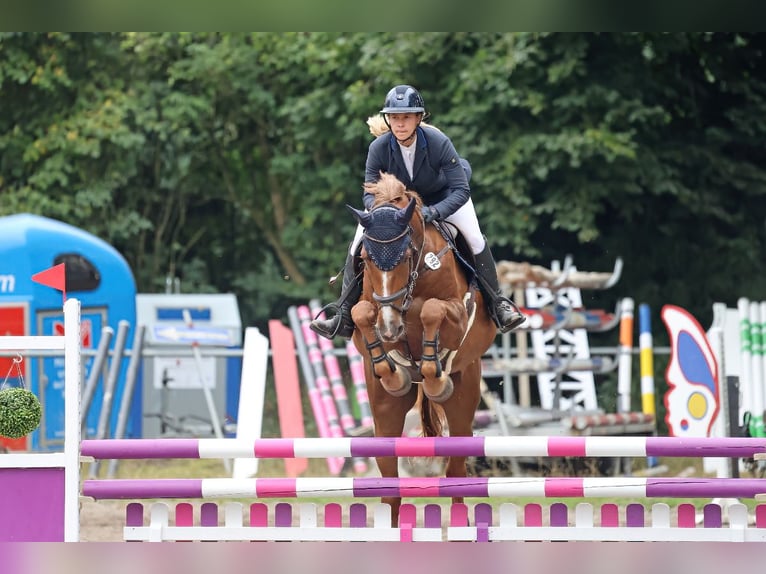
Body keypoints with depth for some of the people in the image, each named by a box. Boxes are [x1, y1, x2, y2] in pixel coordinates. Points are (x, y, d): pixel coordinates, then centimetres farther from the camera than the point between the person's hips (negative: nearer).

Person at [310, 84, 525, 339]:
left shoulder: (439, 143, -35)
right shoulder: (379, 148, -29)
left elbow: (460, 191, -33)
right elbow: (369, 194, -18)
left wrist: (434, 212, -49)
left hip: (442, 196, -1)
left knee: (475, 239, -18)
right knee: (358, 245, -12)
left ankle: (498, 305, 0)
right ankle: (344, 317, -2)